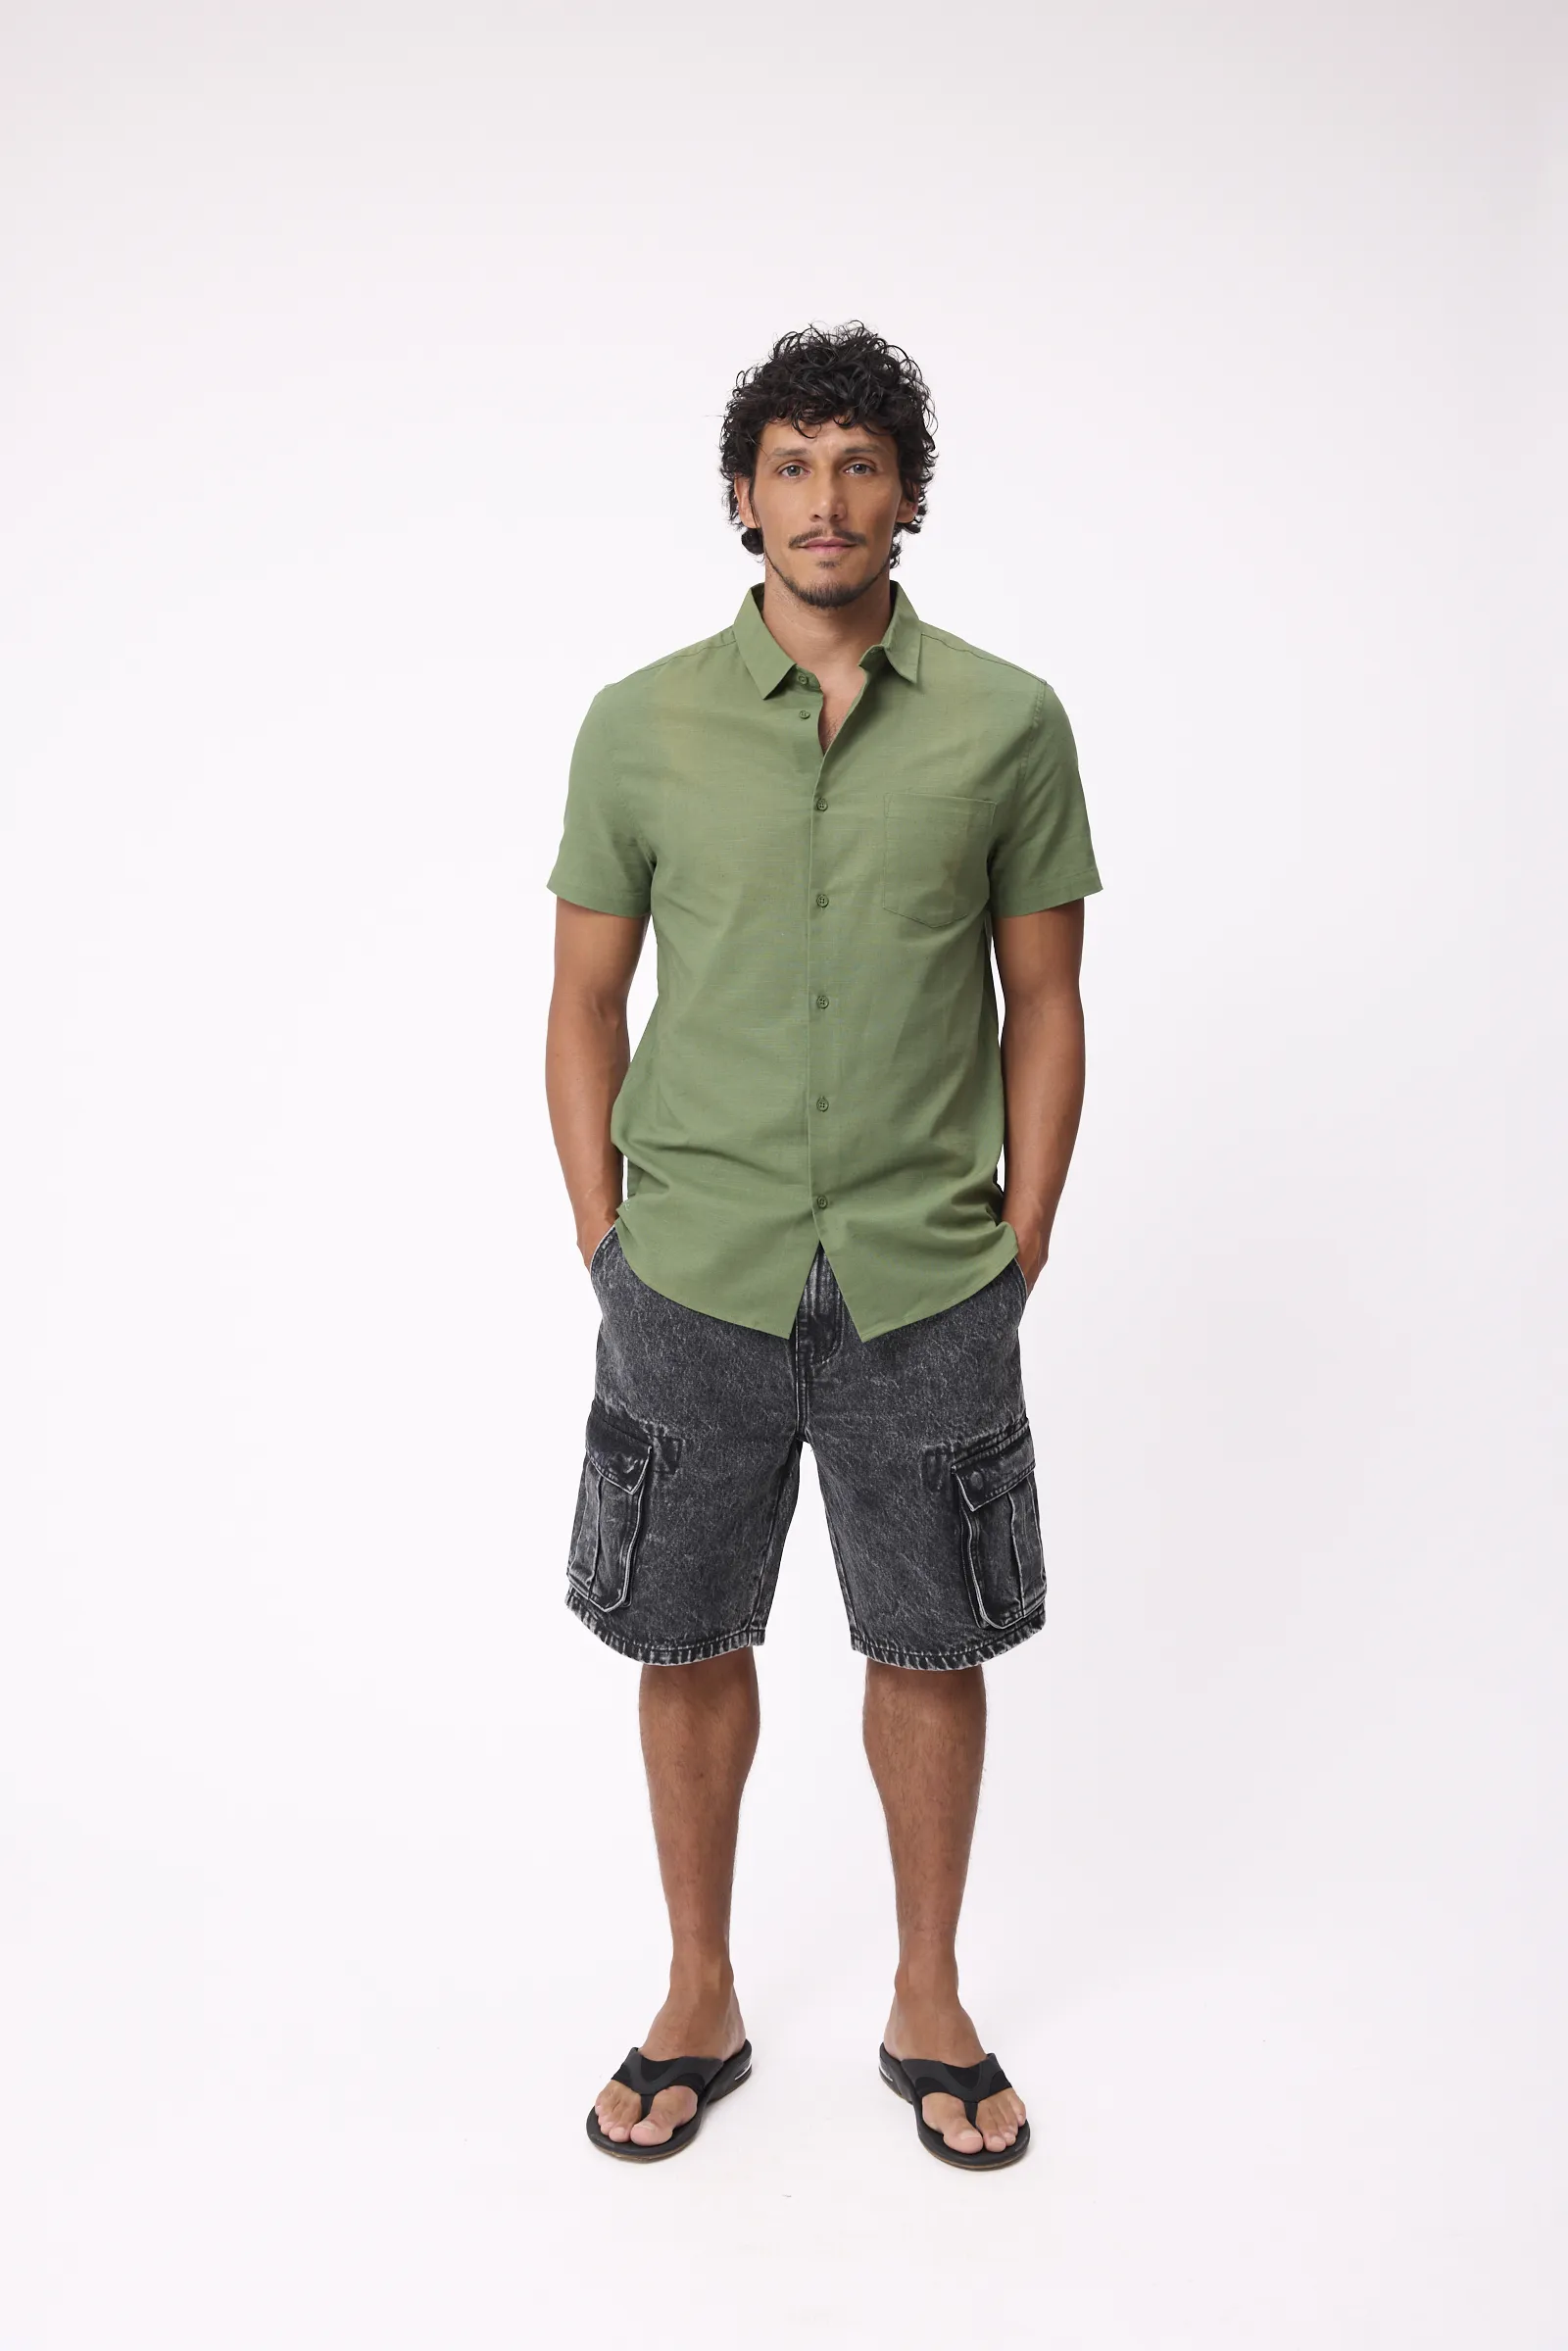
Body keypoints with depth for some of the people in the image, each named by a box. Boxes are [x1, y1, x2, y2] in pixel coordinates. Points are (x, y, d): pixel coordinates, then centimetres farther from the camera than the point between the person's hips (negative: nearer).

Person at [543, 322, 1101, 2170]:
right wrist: (606, 1244, 1)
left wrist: (1018, 1249, 0)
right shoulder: (640, 724, 1)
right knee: (688, 1643, 11)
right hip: (693, 1277, 1)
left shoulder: (1006, 722, 1)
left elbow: (1045, 1004, 5)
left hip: (929, 1286, 0)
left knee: (932, 1648, 11)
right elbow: (586, 1003, 6)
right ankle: (700, 2004, 33)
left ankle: (928, 2004, 33)